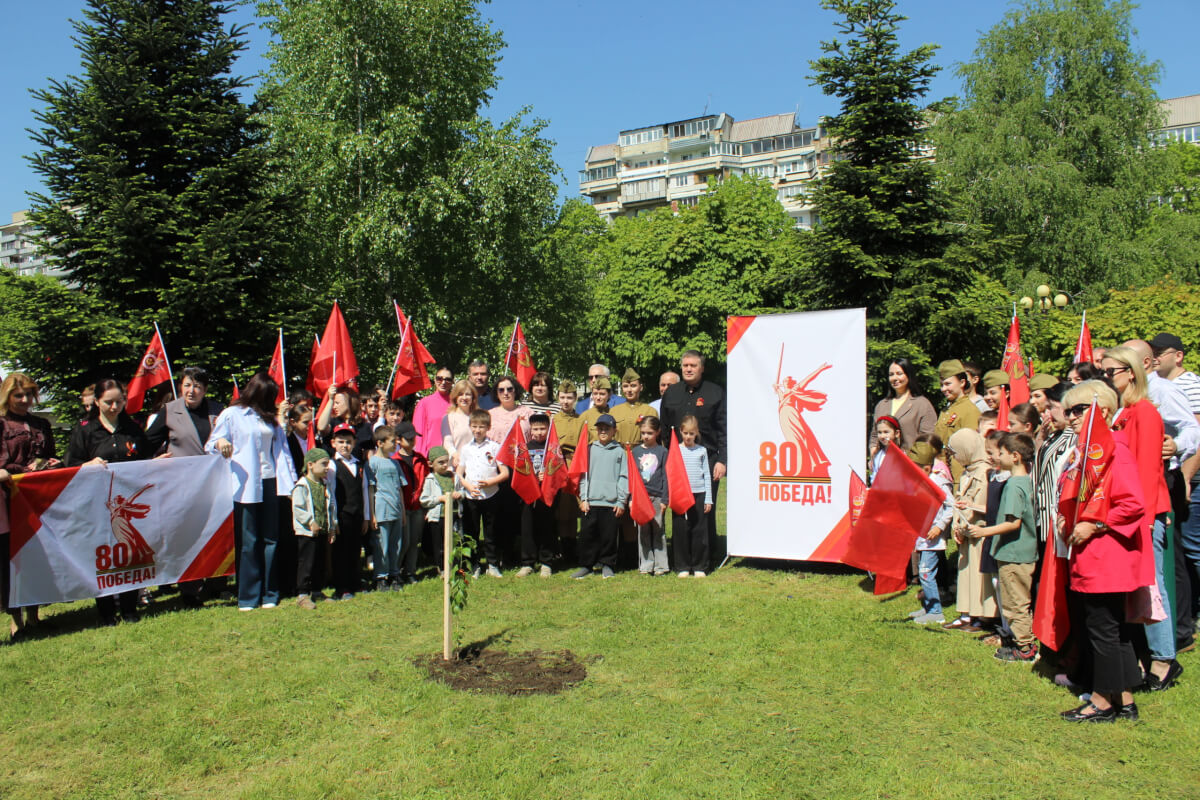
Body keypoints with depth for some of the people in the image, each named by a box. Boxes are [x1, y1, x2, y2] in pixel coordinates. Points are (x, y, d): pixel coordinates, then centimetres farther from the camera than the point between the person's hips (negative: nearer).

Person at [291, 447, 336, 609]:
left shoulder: (325, 486, 12)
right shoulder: (302, 486, -11)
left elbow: (331, 506, 17)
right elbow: (297, 508, -17)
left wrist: (332, 526, 11)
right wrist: (311, 522, -19)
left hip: (323, 531, 7)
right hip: (306, 533, -7)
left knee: (320, 563, 13)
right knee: (306, 564, -5)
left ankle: (317, 591, 24)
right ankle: (302, 595, 1)